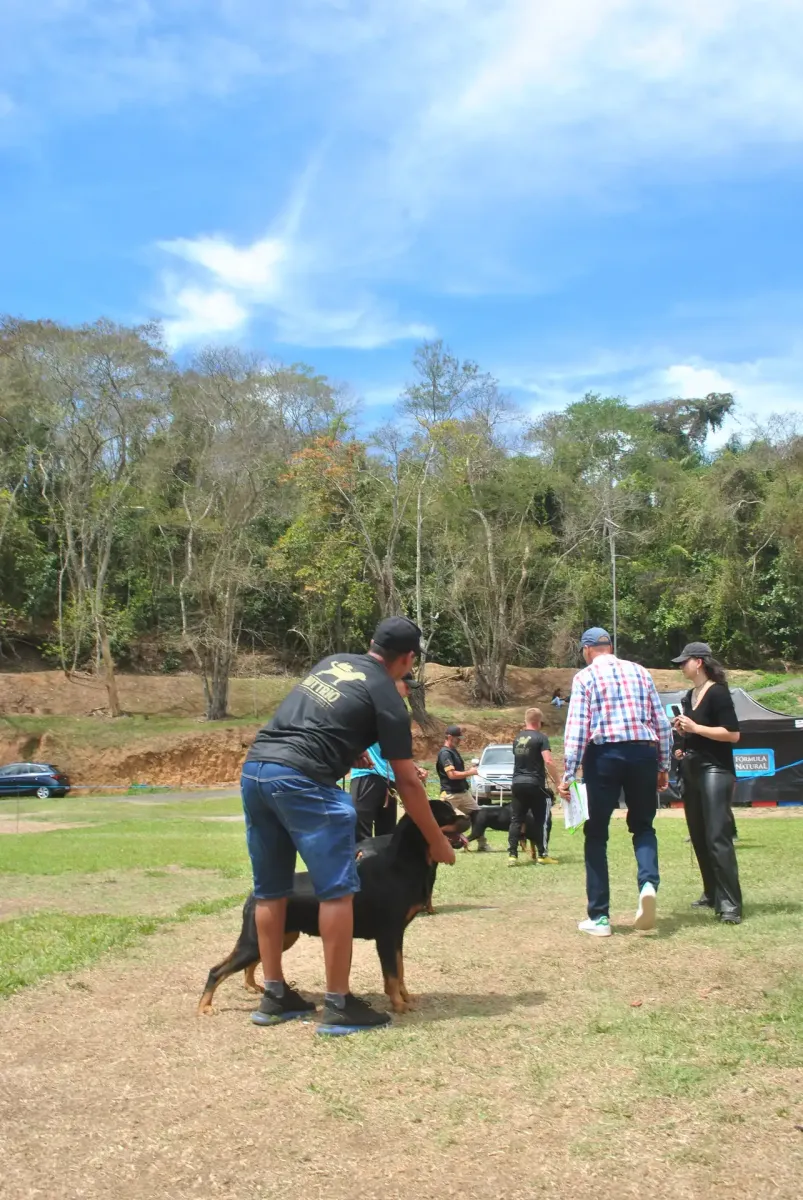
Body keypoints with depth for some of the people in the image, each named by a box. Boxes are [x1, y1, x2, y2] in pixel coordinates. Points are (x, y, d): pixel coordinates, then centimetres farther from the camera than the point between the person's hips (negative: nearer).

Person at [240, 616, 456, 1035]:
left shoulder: (331, 662, 22)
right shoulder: (386, 697, 3)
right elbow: (407, 783, 4)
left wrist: (354, 753, 33)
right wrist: (438, 842, 13)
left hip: (254, 768, 8)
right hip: (300, 780, -8)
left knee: (270, 890, 15)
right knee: (337, 890, 0)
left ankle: (274, 996, 23)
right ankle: (338, 1006, 4)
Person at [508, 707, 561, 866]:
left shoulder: (518, 738, 13)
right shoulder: (541, 737, -7)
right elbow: (548, 761, -18)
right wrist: (558, 783, -13)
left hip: (517, 783, 5)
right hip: (534, 784, -5)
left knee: (516, 820, 6)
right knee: (543, 819, 6)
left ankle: (512, 855, -1)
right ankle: (543, 854, 6)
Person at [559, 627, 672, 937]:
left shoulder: (585, 677, 2)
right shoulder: (639, 671, 12)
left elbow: (577, 729, -7)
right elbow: (662, 723, 10)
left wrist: (568, 775, -5)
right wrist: (663, 766, 18)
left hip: (604, 754, -3)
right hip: (644, 752, 3)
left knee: (596, 833, 9)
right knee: (642, 825, 20)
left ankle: (599, 917, 9)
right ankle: (649, 883, -9)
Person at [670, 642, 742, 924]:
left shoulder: (717, 692, -11)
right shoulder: (689, 696, 14)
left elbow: (733, 734, -18)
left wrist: (695, 728, -19)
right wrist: (682, 730, 4)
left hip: (715, 771, -9)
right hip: (691, 771, 9)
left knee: (718, 837, -14)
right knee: (698, 837, 12)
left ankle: (730, 904, -14)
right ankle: (712, 895, 23)